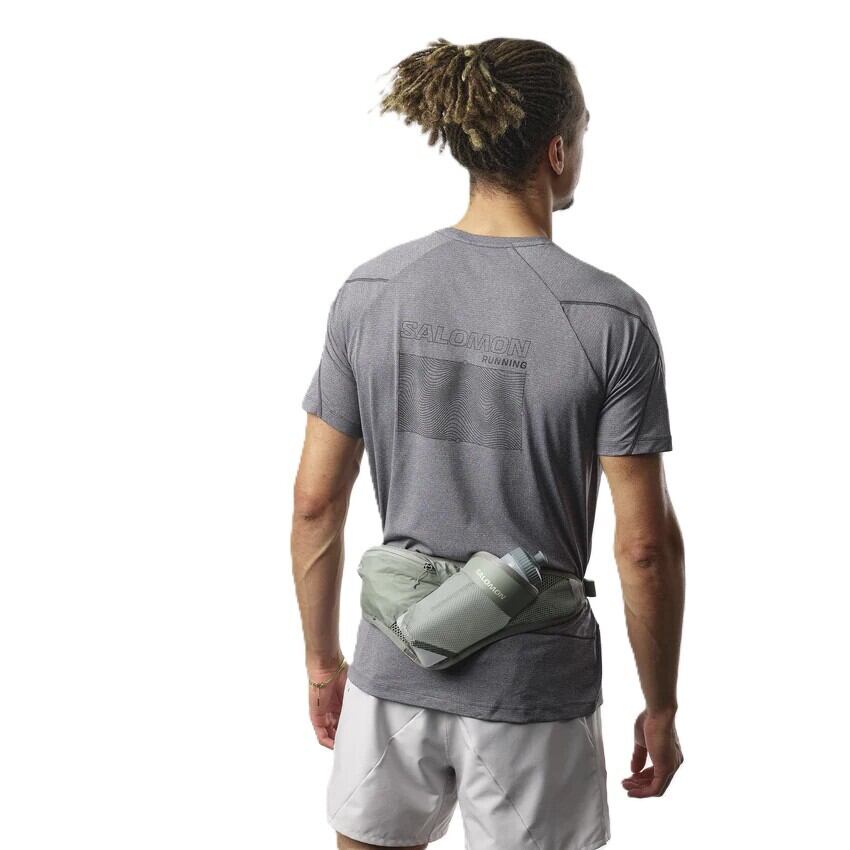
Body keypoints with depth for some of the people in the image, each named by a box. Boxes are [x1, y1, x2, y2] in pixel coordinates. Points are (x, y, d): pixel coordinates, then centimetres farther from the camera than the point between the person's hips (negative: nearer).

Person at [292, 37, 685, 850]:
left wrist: (322, 659, 11)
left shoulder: (369, 291, -6)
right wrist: (660, 706, 1)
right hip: (533, 689, -3)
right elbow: (645, 544, -13)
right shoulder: (610, 316, -15)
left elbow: (315, 502, -2)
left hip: (395, 669, 3)